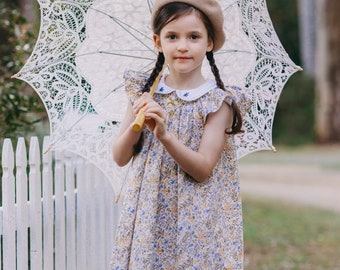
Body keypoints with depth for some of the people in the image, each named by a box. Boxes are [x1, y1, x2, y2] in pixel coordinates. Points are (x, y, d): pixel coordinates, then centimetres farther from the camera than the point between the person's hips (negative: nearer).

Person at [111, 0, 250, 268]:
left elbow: (203, 170, -14)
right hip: (148, 216, 3)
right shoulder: (143, 92, 3)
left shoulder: (218, 102, -7)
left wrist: (164, 135, -27)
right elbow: (120, 158, 3)